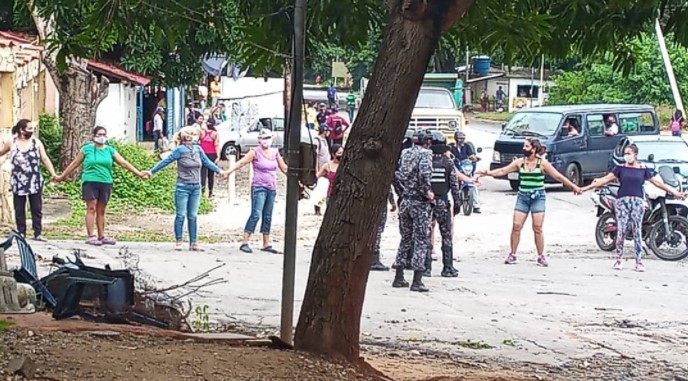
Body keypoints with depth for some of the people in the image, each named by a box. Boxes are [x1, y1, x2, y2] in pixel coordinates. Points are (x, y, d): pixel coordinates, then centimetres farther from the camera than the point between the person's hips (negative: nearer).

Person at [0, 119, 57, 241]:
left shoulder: (36, 142, 2)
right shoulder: (11, 143, 2)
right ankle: (21, 233, 11)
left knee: (37, 208, 1)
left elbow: (45, 159, 0)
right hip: (18, 183, 0)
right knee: (19, 209, 5)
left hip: (35, 182, 0)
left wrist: (53, 173, -8)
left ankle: (38, 233, 5)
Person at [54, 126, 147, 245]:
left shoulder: (110, 150, 11)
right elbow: (74, 164, 10)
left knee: (101, 211, 8)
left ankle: (101, 236, 13)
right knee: (91, 209, -9)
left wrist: (139, 174, 2)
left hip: (106, 183, 3)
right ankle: (91, 236, -11)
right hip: (90, 182, -3)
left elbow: (124, 163, 9)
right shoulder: (87, 149, 3)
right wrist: (62, 176, 13)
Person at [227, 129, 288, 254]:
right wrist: (228, 172, -22)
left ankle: (266, 244, 14)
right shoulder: (255, 152, -5)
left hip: (271, 189, 6)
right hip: (259, 187, -6)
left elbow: (284, 168, 20)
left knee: (267, 217, 9)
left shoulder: (275, 152, 11)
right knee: (256, 215, -13)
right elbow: (241, 162, -11)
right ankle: (244, 243, -13)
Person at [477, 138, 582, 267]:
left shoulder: (542, 163, -3)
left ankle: (541, 256, 7)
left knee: (537, 228, -4)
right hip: (523, 196, 3)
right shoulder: (519, 162, 5)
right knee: (516, 226, -3)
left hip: (538, 197, -3)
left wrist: (573, 186, -5)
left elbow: (558, 176, -2)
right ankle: (512, 255, 7)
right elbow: (503, 171, 7)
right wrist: (487, 173, -2)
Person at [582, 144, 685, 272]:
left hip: (638, 202, 0)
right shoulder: (620, 168, 7)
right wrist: (586, 188, -5)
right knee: (621, 231, -5)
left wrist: (675, 193, 12)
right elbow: (605, 180, 2)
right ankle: (619, 259, 7)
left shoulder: (643, 170, 10)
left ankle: (639, 261, 3)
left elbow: (657, 183, 13)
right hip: (622, 201, 0)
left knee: (637, 231, -1)